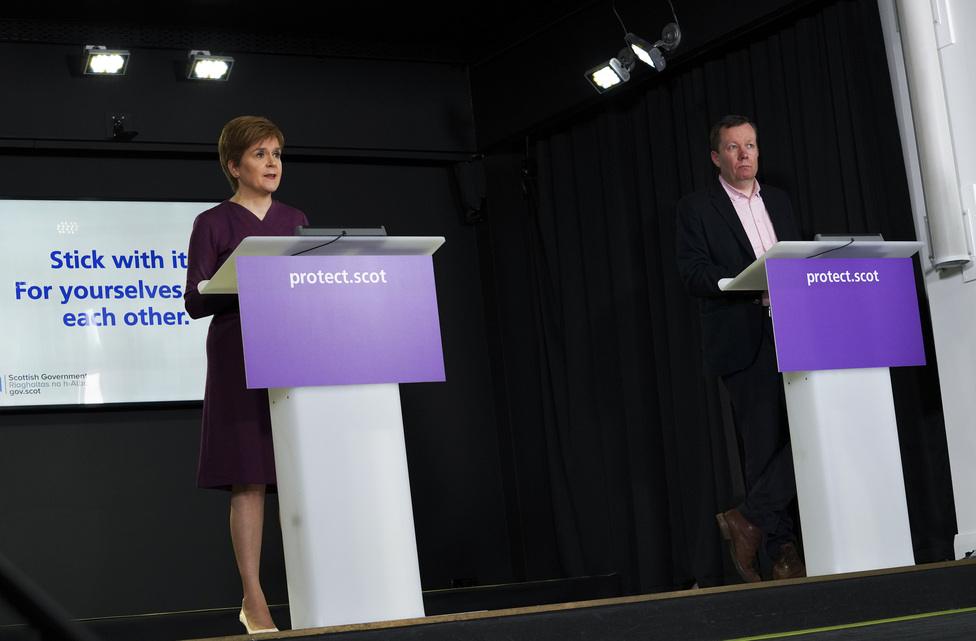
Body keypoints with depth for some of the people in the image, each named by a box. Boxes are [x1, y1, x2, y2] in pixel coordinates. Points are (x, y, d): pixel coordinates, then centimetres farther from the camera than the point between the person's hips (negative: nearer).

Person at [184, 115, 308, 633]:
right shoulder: (212, 224, 2)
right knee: (249, 478, -7)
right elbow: (196, 302, -4)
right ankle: (253, 600, -3)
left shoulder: (295, 220, 16)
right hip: (239, 354, -4)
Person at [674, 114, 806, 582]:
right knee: (765, 447, -6)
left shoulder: (778, 201, 20)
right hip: (743, 342, -5)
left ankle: (749, 521, 2)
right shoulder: (696, 209, 3)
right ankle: (784, 553, 2)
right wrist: (755, 284, -19)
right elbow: (692, 272, -8)